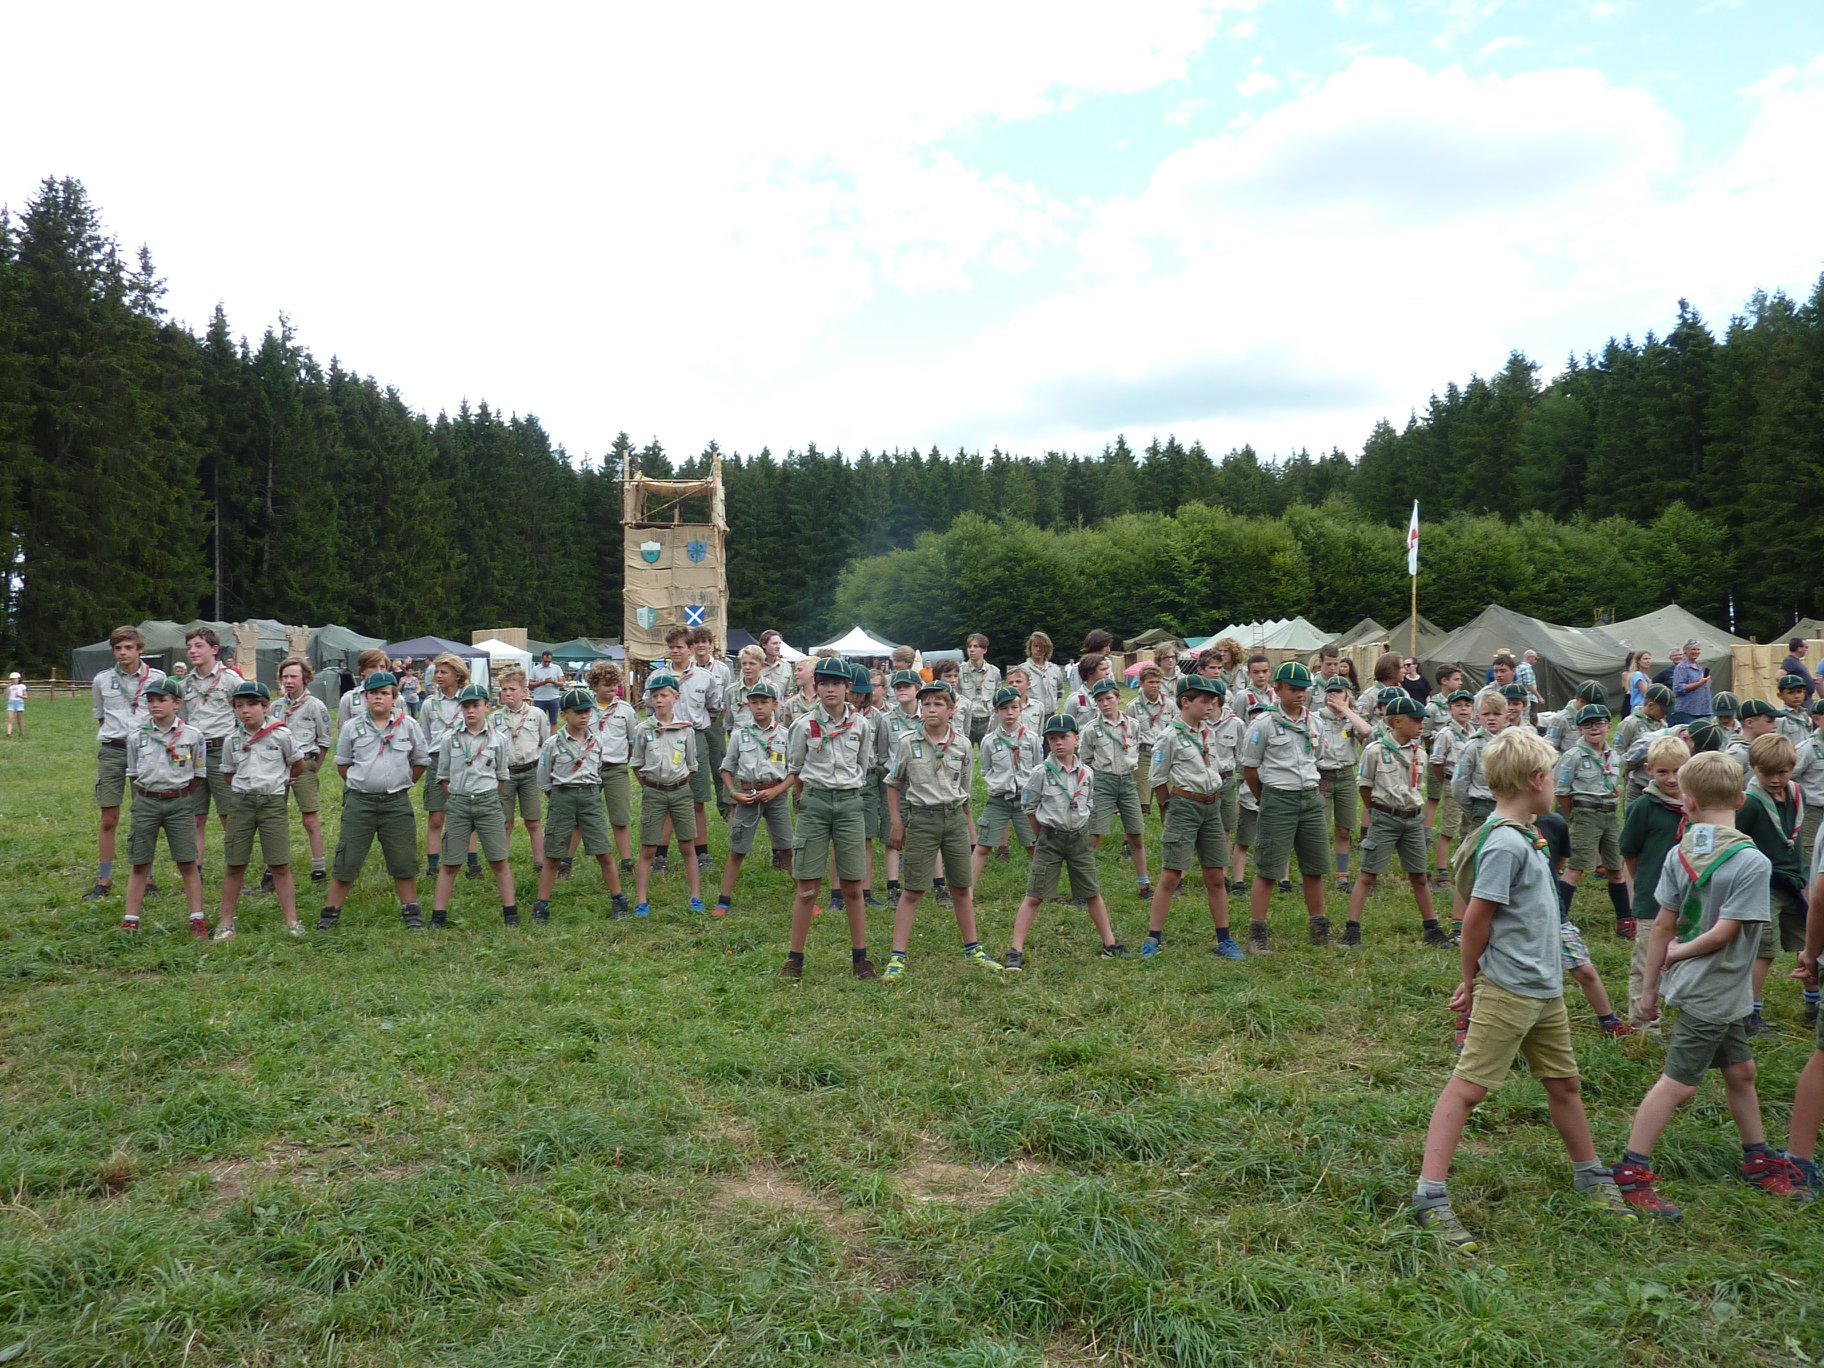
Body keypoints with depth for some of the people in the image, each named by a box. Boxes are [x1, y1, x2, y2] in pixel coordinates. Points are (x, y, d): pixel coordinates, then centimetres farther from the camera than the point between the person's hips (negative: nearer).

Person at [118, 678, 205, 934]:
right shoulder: (136, 736, 1)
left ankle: (198, 919, 6)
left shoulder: (192, 736, -4)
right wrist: (146, 797, 7)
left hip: (179, 802, -2)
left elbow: (198, 774, 5)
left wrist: (180, 797, 5)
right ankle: (130, 920, 15)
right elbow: (133, 773, 11)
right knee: (139, 864, 7)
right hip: (146, 802, 2)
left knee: (187, 863, 0)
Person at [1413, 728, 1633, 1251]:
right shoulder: (1505, 843, -20)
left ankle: (1590, 1176, 40)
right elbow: (1476, 917, -18)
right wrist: (1472, 980, -5)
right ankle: (1430, 1197, -3)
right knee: (1467, 1086, -6)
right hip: (1507, 991, -9)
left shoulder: (1523, 837, 10)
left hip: (1545, 990, 9)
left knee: (1564, 1083, 22)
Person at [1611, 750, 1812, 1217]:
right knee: (1679, 1083, -1)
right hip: (1711, 992, -7)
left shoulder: (1680, 854, -3)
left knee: (1740, 1070, 21)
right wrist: (1679, 952, -5)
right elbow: (1722, 933, -23)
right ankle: (1632, 1172, 5)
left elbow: (1663, 925, 0)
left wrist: (1650, 985, 8)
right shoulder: (1752, 862, -20)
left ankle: (1760, 1160, 37)